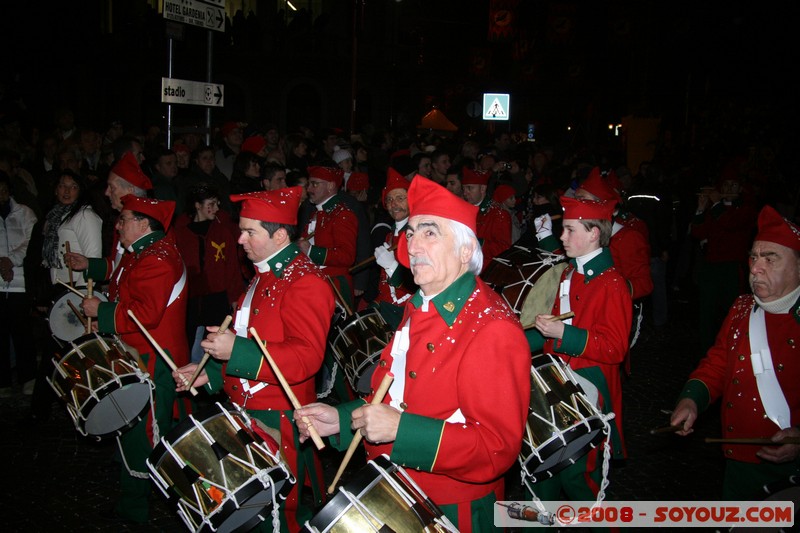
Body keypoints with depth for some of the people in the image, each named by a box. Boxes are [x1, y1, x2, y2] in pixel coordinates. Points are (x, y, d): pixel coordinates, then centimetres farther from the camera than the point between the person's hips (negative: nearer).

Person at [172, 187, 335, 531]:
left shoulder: (305, 282, -18)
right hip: (247, 413, 9)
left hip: (278, 421, -9)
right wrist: (211, 372, 14)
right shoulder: (265, 276, 14)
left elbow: (306, 357, -27)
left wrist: (236, 351, -31)